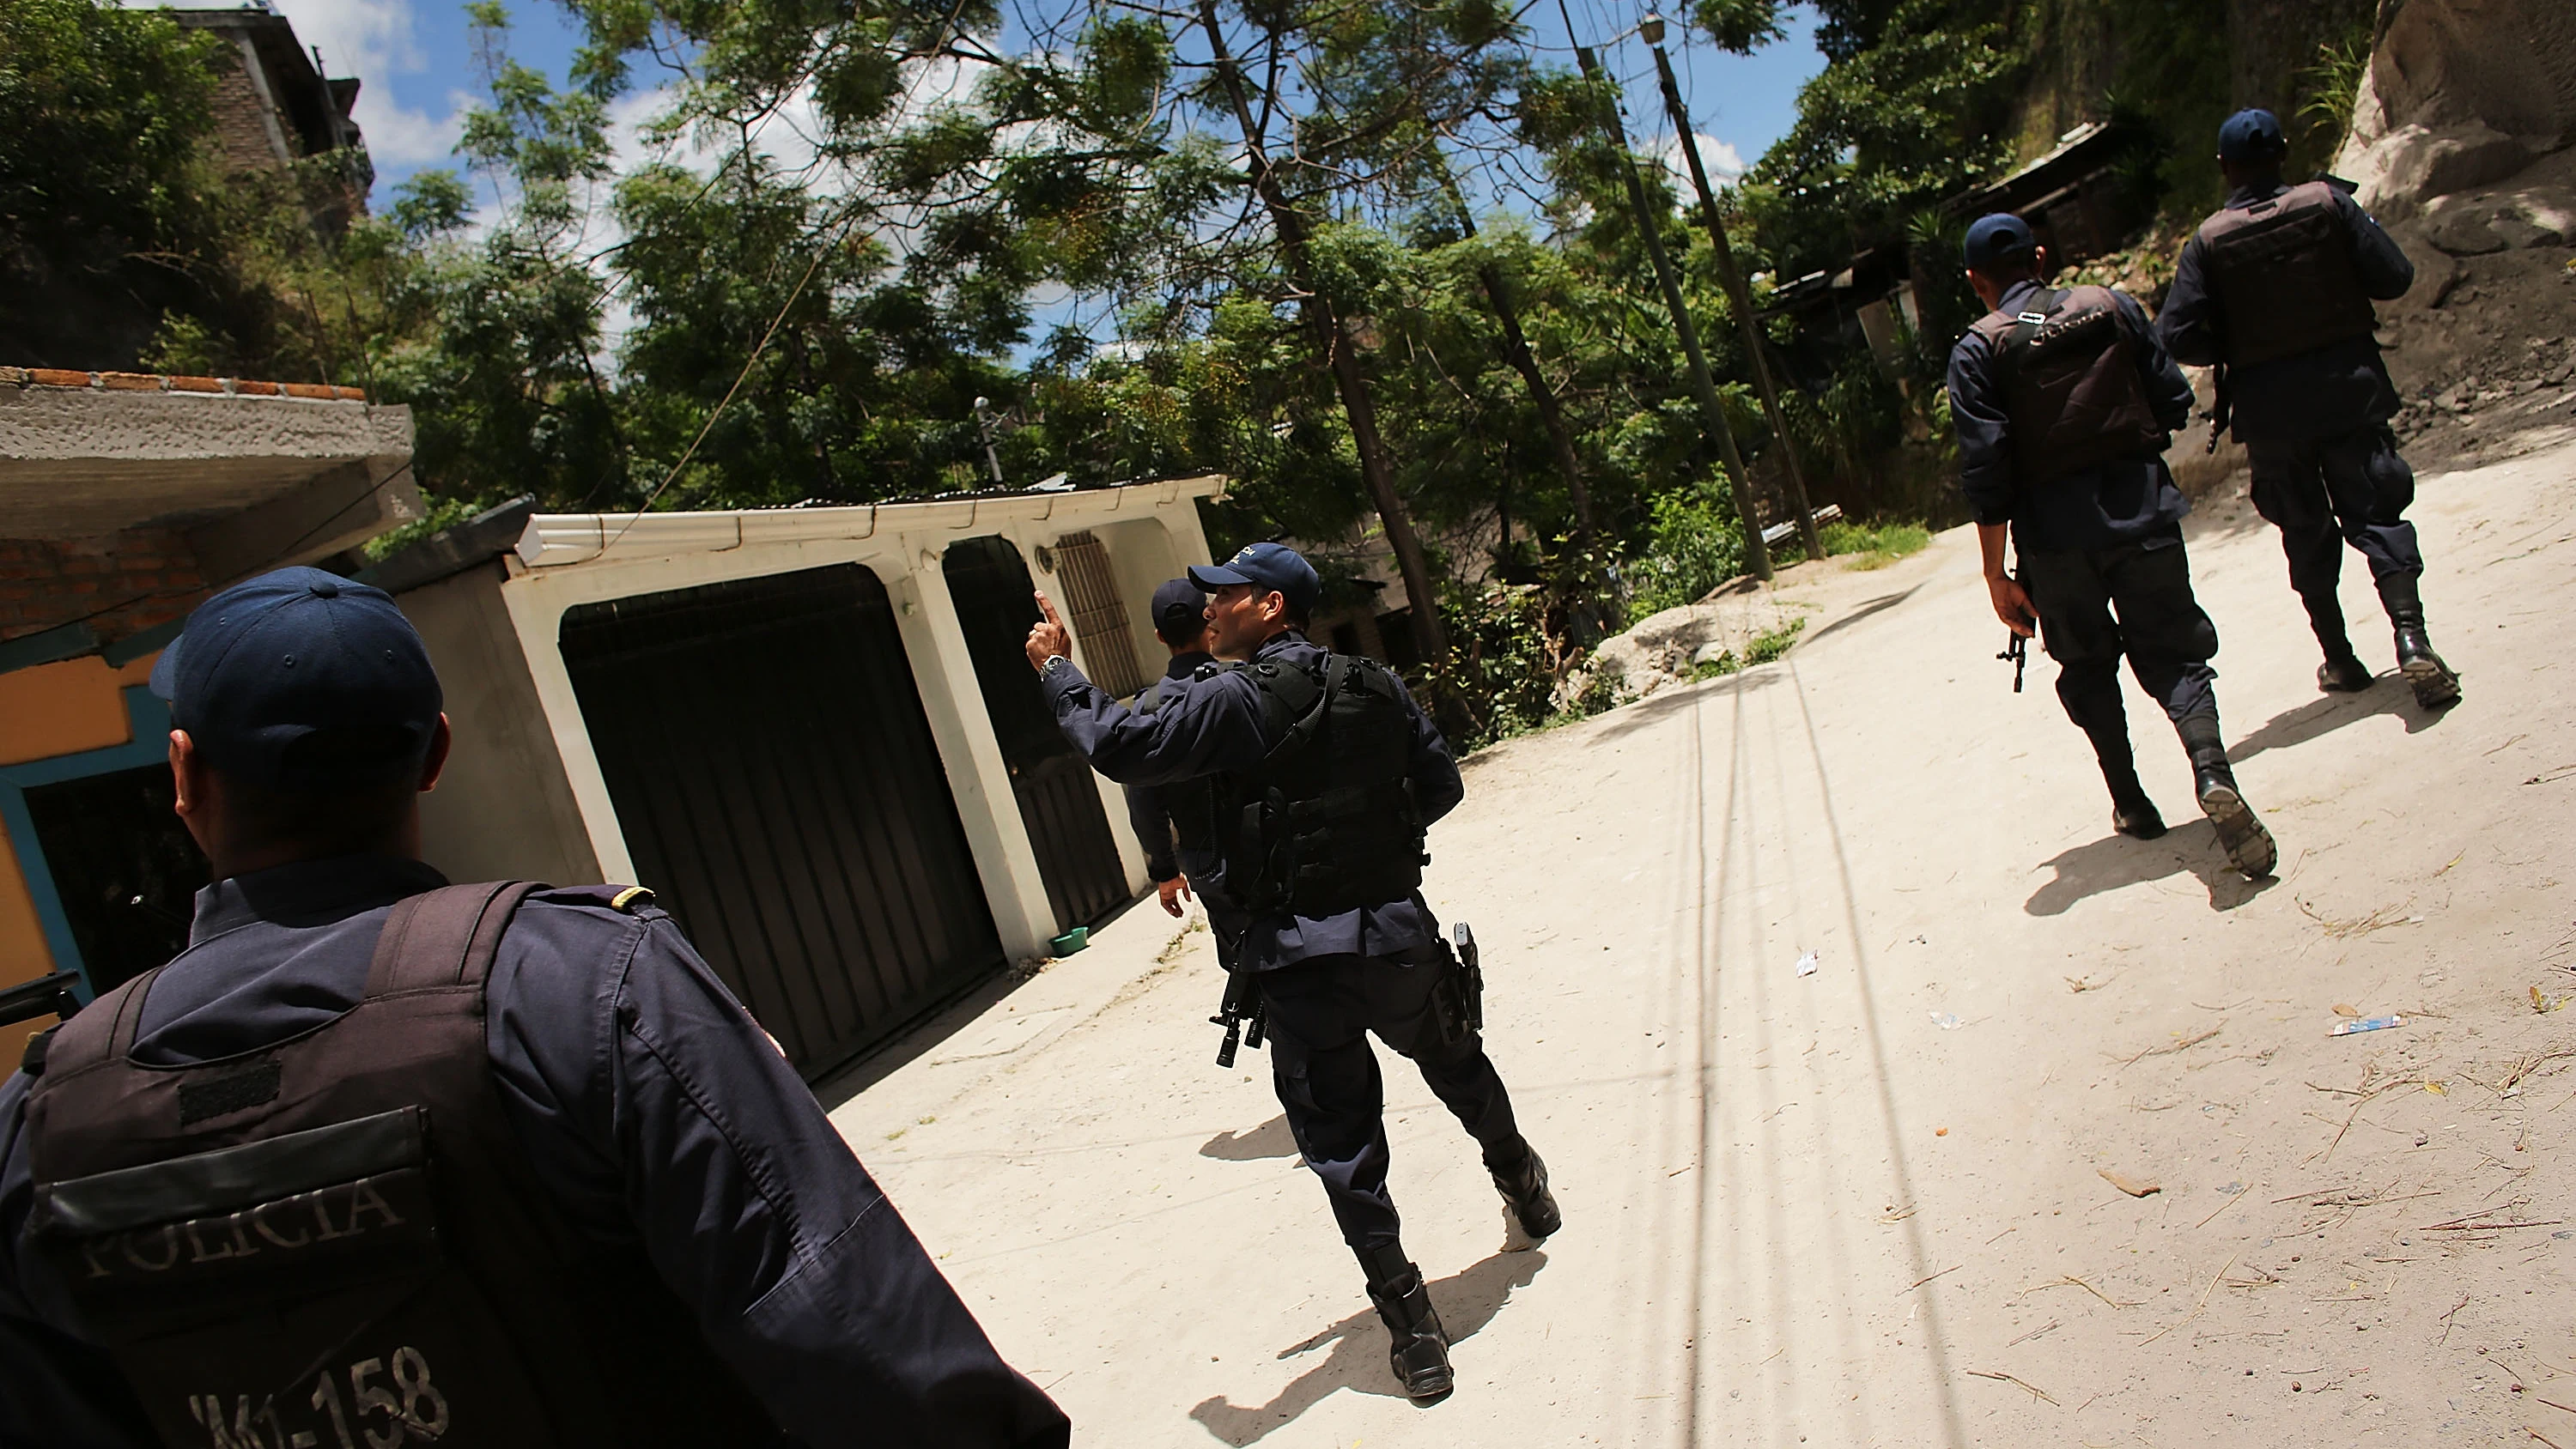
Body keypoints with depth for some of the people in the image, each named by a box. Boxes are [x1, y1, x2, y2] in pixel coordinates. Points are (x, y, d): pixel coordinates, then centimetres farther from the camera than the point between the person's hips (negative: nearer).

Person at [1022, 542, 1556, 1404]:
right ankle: (1525, 1194, 51)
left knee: (1341, 1146, 6)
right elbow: (1441, 784, 10)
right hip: (1397, 929, 5)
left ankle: (1412, 1333, 10)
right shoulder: (1375, 685, 4)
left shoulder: (1238, 697, -13)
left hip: (1298, 955, -5)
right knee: (1459, 1070, 29)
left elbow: (1123, 747, -15)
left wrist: (1057, 670, -2)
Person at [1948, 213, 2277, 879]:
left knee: (2087, 666, 18)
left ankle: (2130, 802, 21)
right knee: (2173, 653, 8)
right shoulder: (2113, 307, 4)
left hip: (2055, 530, -1)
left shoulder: (1979, 348, -6)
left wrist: (1996, 574, -7)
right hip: (2141, 504, 1)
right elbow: (2174, 402, 4)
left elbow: (1985, 467, -11)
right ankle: (2212, 772, -16)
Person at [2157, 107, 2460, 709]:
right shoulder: (2328, 201, -4)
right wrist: (2339, 282, 14)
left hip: (2270, 407, 0)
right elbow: (2395, 278, -5)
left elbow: (2176, 337, -11)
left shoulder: (2208, 241, -6)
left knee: (2306, 533, 13)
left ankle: (2339, 659, 21)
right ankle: (2411, 637, -13)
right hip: (2349, 387, 0)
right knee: (2375, 511, 5)